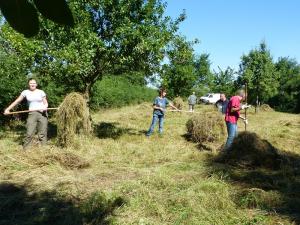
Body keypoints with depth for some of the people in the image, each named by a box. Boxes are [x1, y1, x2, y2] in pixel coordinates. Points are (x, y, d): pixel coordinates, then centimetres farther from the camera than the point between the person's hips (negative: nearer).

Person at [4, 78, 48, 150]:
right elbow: (17, 101, 8)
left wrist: (45, 107, -15)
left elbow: (46, 103, 8)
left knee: (42, 133, 0)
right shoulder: (26, 92, 8)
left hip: (42, 114, 0)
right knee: (29, 133, -8)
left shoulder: (41, 92, 6)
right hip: (32, 114, 0)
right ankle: (24, 149, 0)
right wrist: (8, 109, 2)